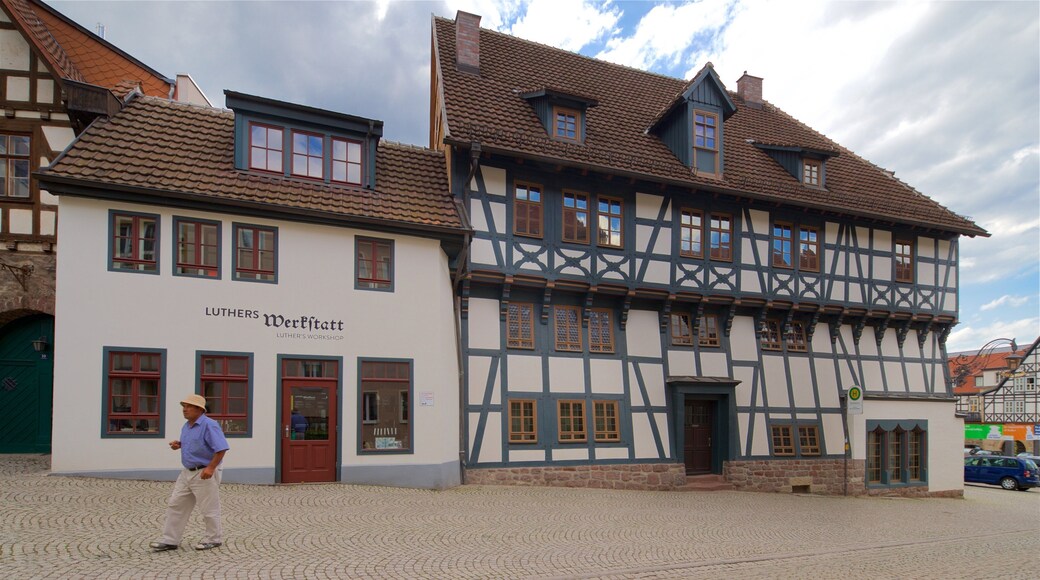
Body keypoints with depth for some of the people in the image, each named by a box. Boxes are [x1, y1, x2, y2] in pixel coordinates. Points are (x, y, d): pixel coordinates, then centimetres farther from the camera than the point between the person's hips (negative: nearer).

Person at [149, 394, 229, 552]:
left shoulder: (209, 425, -18)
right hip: (187, 472, 9)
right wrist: (179, 444, 6)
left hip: (204, 474, -9)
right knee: (175, 505, 8)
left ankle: (214, 538, 18)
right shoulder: (186, 426, 11)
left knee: (209, 508, 3)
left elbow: (221, 448, -24)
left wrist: (211, 467, -28)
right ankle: (170, 540, 15)